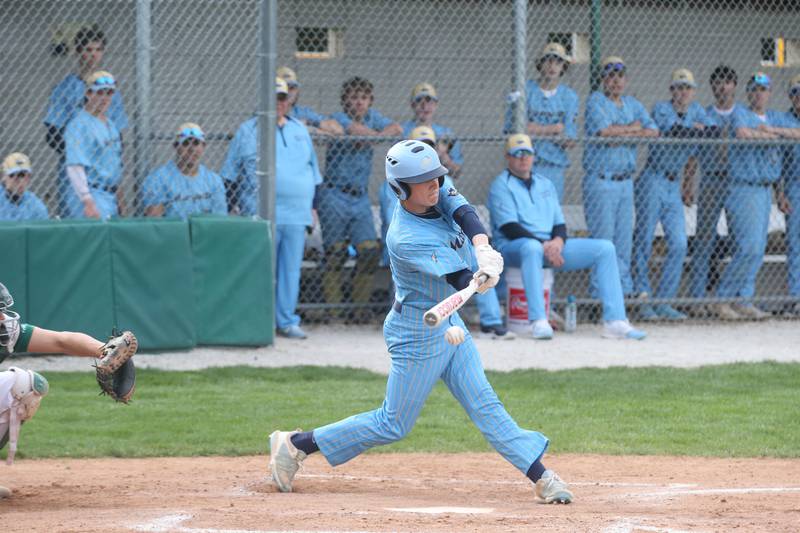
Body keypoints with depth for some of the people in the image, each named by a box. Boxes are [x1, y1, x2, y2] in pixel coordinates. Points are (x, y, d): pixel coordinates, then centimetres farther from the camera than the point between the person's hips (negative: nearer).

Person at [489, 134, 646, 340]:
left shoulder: (545, 184, 22)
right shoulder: (501, 186, 1)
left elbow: (559, 223, 16)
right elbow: (509, 228, -13)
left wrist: (558, 240, -9)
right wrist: (543, 245, -23)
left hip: (552, 246, 7)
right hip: (513, 247, -7)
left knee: (605, 248, -8)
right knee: (532, 248, -44)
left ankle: (615, 322, -16)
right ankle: (538, 322, -49)